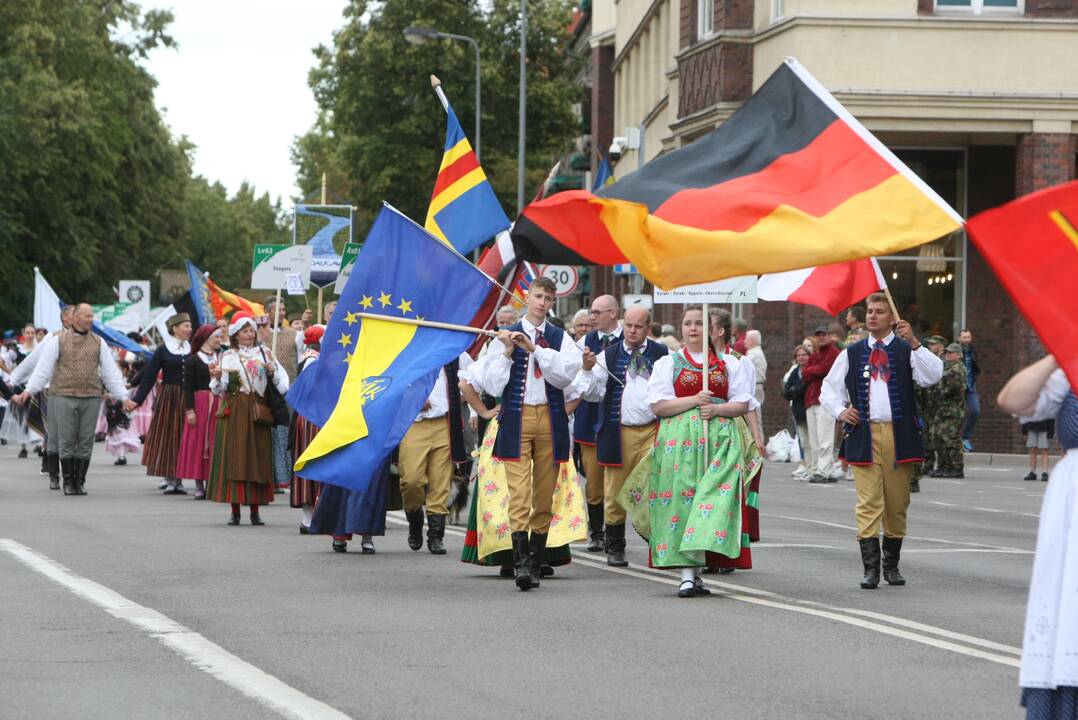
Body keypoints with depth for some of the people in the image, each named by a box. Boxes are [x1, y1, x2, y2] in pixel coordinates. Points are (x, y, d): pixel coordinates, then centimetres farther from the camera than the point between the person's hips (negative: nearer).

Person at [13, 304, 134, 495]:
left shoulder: (99, 343, 11)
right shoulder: (58, 341, 4)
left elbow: (111, 373, 11)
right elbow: (43, 370, 2)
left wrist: (123, 397, 4)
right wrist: (28, 391, -8)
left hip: (91, 398, 2)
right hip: (64, 397, -2)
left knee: (86, 442, 2)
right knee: (66, 441, -1)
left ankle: (80, 481, 10)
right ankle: (68, 482, 7)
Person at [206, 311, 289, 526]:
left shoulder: (264, 353, 12)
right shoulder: (227, 356, 9)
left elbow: (282, 378, 6)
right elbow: (219, 389, 3)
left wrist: (272, 373, -14)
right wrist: (216, 378, -18)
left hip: (257, 411, 1)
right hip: (233, 411, -1)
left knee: (257, 457, -1)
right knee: (233, 457, -3)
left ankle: (255, 511, 4)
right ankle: (235, 511, 1)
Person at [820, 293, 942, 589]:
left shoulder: (907, 350, 4)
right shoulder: (852, 354, 13)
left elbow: (933, 376, -13)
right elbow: (829, 388, 18)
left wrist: (914, 343, -22)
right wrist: (840, 411, -1)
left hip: (899, 434, -1)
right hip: (863, 435, 1)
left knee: (897, 503, 6)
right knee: (869, 502, -7)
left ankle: (892, 565, 20)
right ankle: (871, 568, -10)